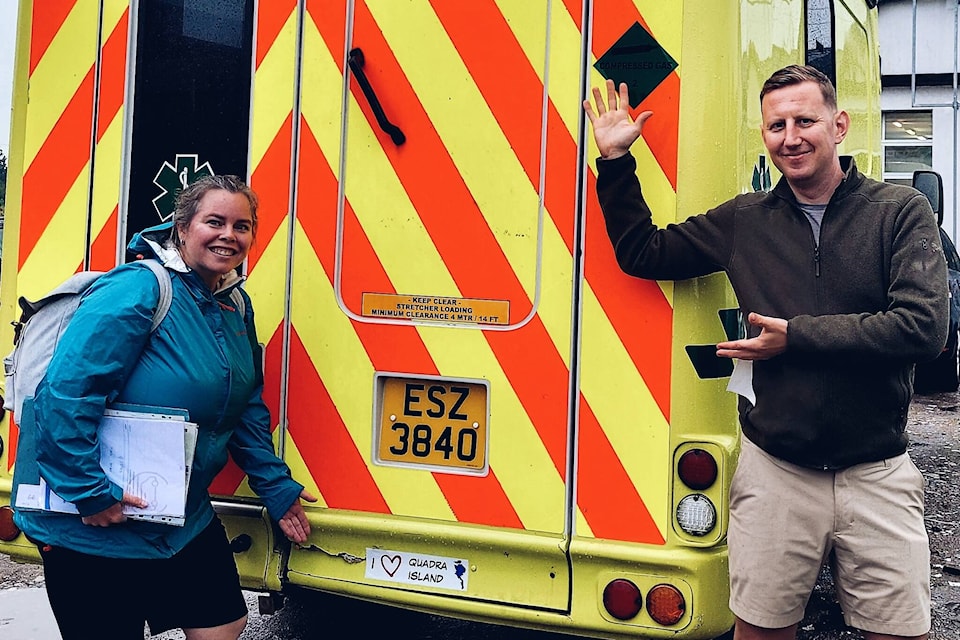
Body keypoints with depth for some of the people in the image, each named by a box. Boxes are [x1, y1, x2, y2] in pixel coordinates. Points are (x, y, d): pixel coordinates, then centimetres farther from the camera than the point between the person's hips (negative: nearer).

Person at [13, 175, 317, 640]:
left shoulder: (237, 305, 7)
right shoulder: (138, 290, -19)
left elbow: (248, 408, 15)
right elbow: (65, 395, -24)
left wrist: (276, 487, 13)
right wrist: (89, 494, -24)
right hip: (95, 528, -8)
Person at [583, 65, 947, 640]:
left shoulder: (902, 212, -3)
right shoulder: (744, 221, 6)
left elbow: (923, 328, -15)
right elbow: (641, 253, 12)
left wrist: (796, 335, -13)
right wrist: (615, 160, 5)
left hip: (877, 476, -2)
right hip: (774, 471, 2)